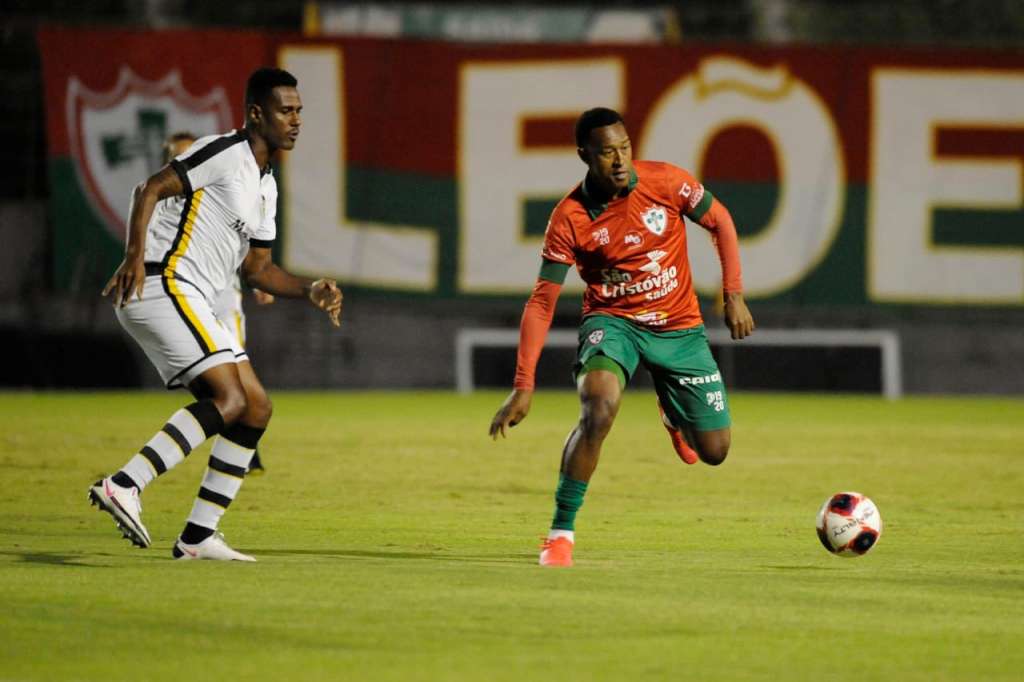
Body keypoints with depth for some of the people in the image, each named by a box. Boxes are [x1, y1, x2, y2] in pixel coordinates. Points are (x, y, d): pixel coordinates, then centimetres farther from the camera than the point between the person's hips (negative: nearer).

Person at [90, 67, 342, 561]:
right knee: (229, 398, -21)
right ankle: (124, 486, -28)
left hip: (189, 300, 10)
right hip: (161, 285, -10)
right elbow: (150, 190, -14)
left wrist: (311, 291, 10)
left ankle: (198, 537, 6)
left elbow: (257, 267, 25)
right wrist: (134, 256, -27)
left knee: (256, 407, 6)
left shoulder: (266, 186, 22)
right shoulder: (224, 152, -7)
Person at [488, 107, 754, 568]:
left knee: (714, 451, 4)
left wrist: (734, 296, -5)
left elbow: (720, 222, 3)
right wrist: (523, 386, -20)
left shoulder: (664, 182, -14)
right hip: (612, 321, -2)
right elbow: (541, 302, -13)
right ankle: (561, 533, -19)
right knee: (598, 412, -33)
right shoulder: (569, 219, -17)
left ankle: (672, 411, 43)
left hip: (679, 327, 2)